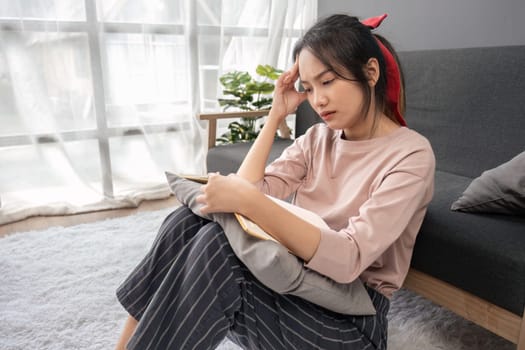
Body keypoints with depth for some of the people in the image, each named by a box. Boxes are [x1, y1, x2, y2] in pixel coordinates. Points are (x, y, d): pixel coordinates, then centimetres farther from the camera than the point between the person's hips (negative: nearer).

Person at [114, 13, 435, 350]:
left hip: (351, 318, -5)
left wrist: (249, 203, -35)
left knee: (215, 243, -29)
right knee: (186, 221, -16)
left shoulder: (411, 154, -13)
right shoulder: (318, 138, 7)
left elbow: (349, 259, -26)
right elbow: (250, 191, -5)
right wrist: (276, 116, -5)